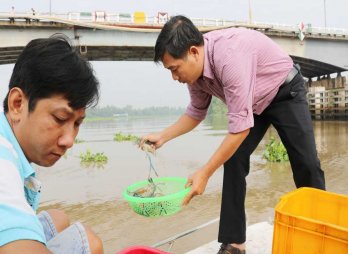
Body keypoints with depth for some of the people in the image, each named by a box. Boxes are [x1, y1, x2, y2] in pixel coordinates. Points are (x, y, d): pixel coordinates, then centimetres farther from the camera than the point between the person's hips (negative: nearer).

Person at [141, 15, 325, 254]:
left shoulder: (229, 55, -40)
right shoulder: (195, 67, -14)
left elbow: (241, 126, -38)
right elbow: (196, 112, 3)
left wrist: (205, 173, -33)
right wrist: (163, 136, -8)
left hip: (285, 92, -6)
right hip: (254, 101, 6)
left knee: (306, 163, -5)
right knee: (233, 160, -7)